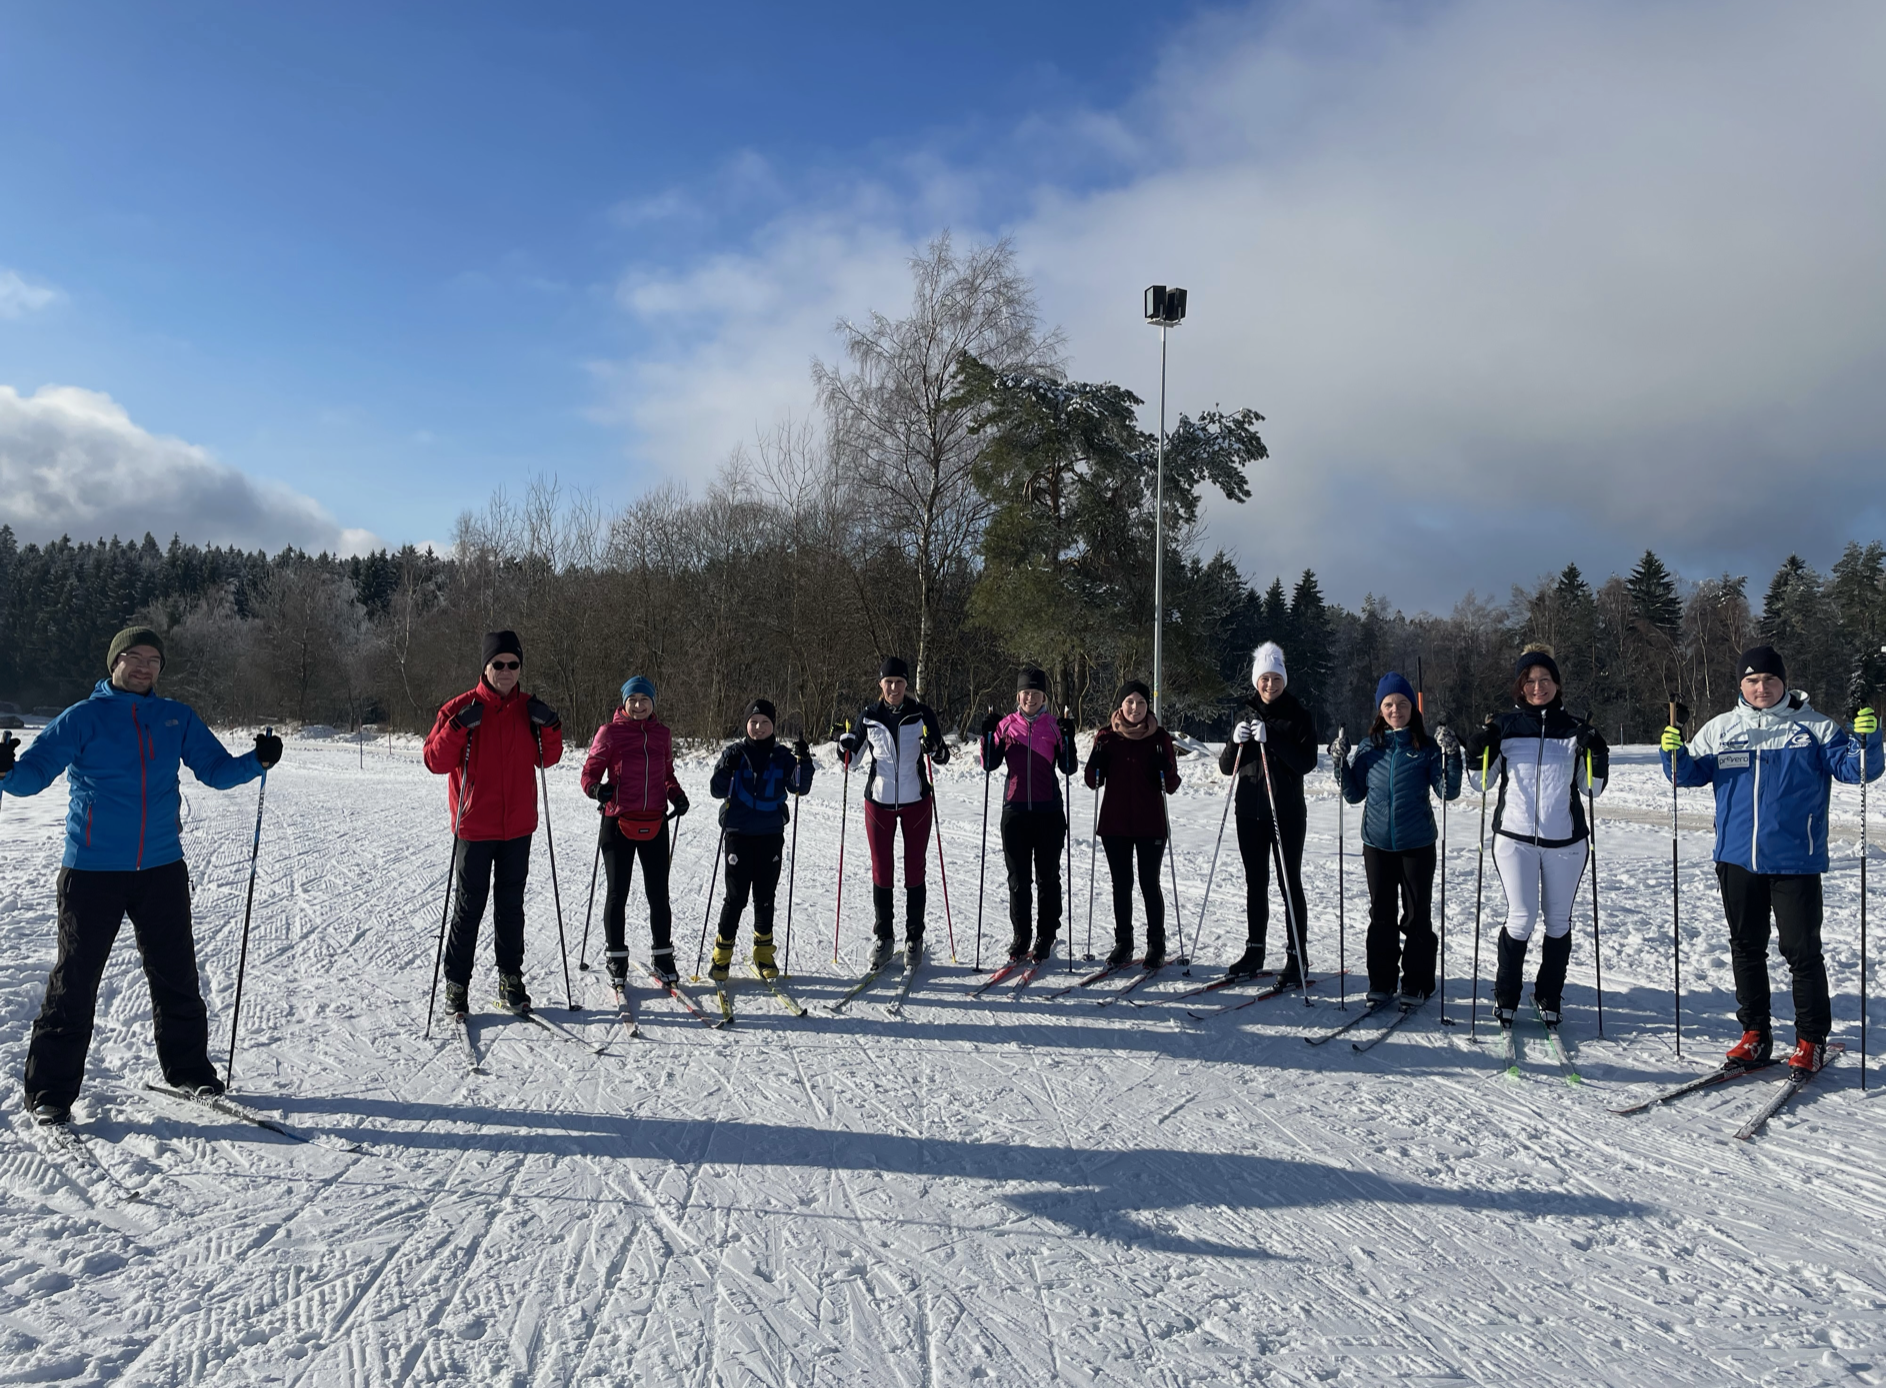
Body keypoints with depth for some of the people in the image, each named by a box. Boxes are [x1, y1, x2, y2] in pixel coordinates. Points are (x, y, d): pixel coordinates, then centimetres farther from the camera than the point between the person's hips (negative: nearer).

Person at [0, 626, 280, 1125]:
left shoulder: (177, 718, 8)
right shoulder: (83, 718, -2)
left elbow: (217, 770, 8)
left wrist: (257, 761, -10)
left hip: (162, 868, 3)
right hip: (92, 870, -3)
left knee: (176, 973, 10)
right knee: (75, 978, 2)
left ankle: (187, 1067, 24)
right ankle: (50, 1090, 14)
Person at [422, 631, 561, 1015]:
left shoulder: (530, 709, 5)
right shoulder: (461, 708, -5)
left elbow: (548, 758, 9)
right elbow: (435, 762, -9)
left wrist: (550, 727, -8)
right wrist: (459, 728, -24)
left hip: (518, 826, 3)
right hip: (474, 827, -3)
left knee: (511, 904, 12)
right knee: (469, 907, 2)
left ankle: (510, 980, 23)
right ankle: (456, 984, 14)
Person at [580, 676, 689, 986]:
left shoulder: (662, 733, 8)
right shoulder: (610, 732, -4)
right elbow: (590, 772, -2)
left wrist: (677, 795, 3)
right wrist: (596, 788, -23)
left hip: (655, 824, 3)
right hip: (618, 821, -3)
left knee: (659, 894, 7)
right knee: (617, 894, 5)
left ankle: (662, 956, 21)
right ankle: (617, 961, 18)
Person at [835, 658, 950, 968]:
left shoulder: (922, 713, -4)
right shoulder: (869, 716, 0)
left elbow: (944, 757, -2)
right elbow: (850, 761, 7)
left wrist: (933, 747, -23)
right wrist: (844, 743, -13)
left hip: (916, 801, -1)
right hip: (879, 800, 1)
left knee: (915, 870, 5)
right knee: (881, 871, 5)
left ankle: (914, 938, 16)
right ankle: (882, 937, 18)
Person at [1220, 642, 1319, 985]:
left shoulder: (1299, 717, -2)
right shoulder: (1247, 715, 10)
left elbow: (1306, 763, -15)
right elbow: (1226, 766, 9)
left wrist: (1271, 739, -24)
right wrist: (1236, 742, -11)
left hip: (1287, 812, -4)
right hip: (1250, 811, 4)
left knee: (1290, 883, -2)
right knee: (1255, 882, 11)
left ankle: (1296, 957, 2)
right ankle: (1254, 951, 20)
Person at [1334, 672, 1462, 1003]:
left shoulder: (1427, 748, -3)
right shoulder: (1368, 748, 3)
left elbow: (1448, 791, -7)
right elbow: (1354, 795, 6)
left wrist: (1451, 756, -20)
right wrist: (1341, 764, -9)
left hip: (1417, 844, -2)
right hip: (1377, 843, 2)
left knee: (1417, 914, 5)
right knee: (1381, 914, 9)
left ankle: (1417, 984, 16)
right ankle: (1381, 982, 18)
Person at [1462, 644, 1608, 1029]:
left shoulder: (1575, 729, 7)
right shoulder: (1504, 726, 4)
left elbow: (1592, 789, 10)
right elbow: (1482, 783, 8)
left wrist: (1597, 759, -7)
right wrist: (1476, 754, -9)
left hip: (1565, 839, 2)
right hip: (1514, 836, -2)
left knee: (1558, 922, 9)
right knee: (1521, 919, -6)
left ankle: (1549, 998, 22)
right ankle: (1505, 997, 11)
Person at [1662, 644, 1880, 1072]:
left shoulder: (1813, 727, 0)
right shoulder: (1720, 729, 6)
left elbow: (1854, 768, -4)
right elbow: (1692, 772, 9)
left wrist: (1866, 740, -23)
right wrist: (1675, 753, -11)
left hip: (1795, 861, -3)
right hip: (1737, 860, 3)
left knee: (1802, 950, 2)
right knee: (1746, 949, 12)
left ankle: (1812, 1040, 15)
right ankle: (1755, 1033, 23)